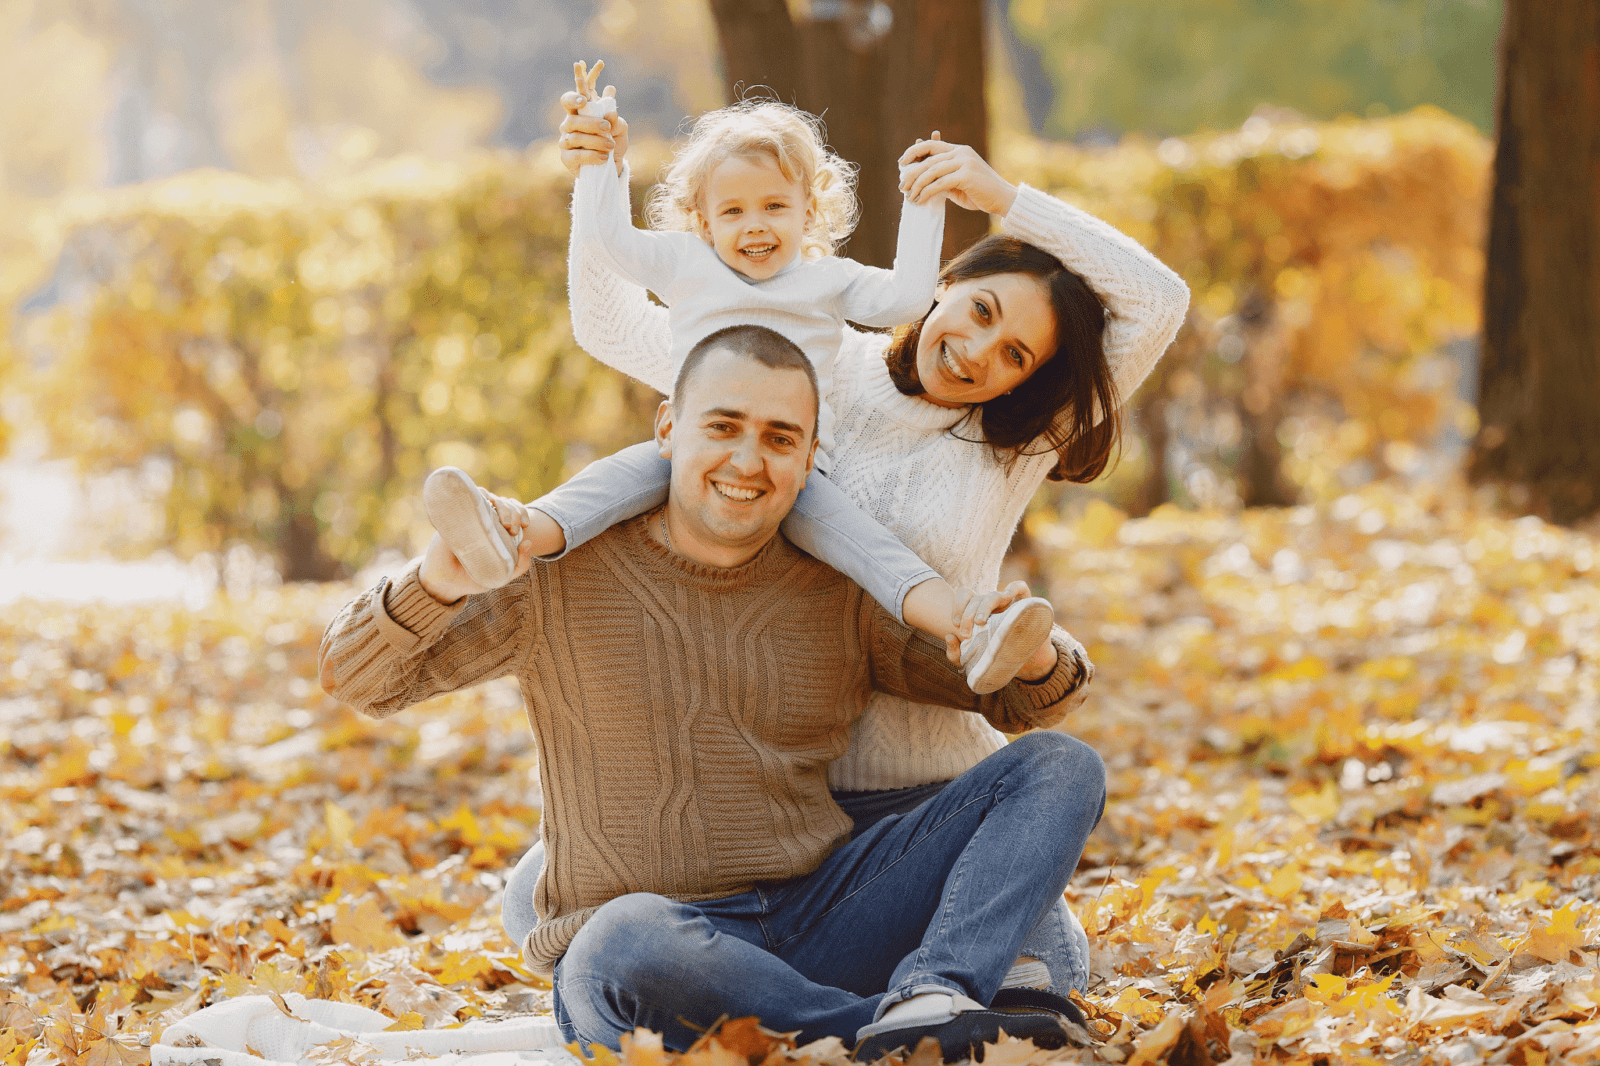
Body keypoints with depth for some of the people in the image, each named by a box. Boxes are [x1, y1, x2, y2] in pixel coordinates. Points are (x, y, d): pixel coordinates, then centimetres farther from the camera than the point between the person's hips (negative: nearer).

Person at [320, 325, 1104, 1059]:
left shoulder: (842, 596, 9)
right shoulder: (562, 573, 2)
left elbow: (1025, 703, 15)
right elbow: (357, 681, 2)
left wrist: (1037, 659, -12)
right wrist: (434, 584, -21)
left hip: (818, 920, 4)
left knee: (1061, 767, -10)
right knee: (630, 938, -43)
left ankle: (931, 999, -34)